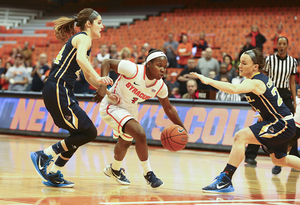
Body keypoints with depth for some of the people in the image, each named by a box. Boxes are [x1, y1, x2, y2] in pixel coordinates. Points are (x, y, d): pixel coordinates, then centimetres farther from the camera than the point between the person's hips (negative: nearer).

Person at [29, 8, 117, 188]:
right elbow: (80, 58, -28)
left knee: (80, 135, 13)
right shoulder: (84, 38, -4)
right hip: (58, 90, -10)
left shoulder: (80, 39, 26)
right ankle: (44, 156, -5)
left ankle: (54, 175, 16)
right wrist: (98, 78, -37)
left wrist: (107, 92, 27)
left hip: (60, 92, 10)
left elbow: (88, 76, 33)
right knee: (89, 132, -9)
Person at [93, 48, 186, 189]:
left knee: (125, 143, 28)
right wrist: (103, 86, -36)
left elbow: (168, 108, 3)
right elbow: (107, 63, -24)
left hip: (129, 109, 8)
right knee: (140, 134, -25)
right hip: (112, 106, -8)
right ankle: (148, 173, -8)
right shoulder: (133, 70, -30)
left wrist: (182, 128, 1)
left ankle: (115, 169, 57)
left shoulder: (161, 86, -12)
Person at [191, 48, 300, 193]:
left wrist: (208, 81, -47)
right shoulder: (260, 78, 8)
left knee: (240, 137, -21)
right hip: (281, 123, 11)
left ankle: (225, 181, -23)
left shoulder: (255, 83, -22)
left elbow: (233, 89, -42)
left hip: (283, 124, -11)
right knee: (279, 160, 28)